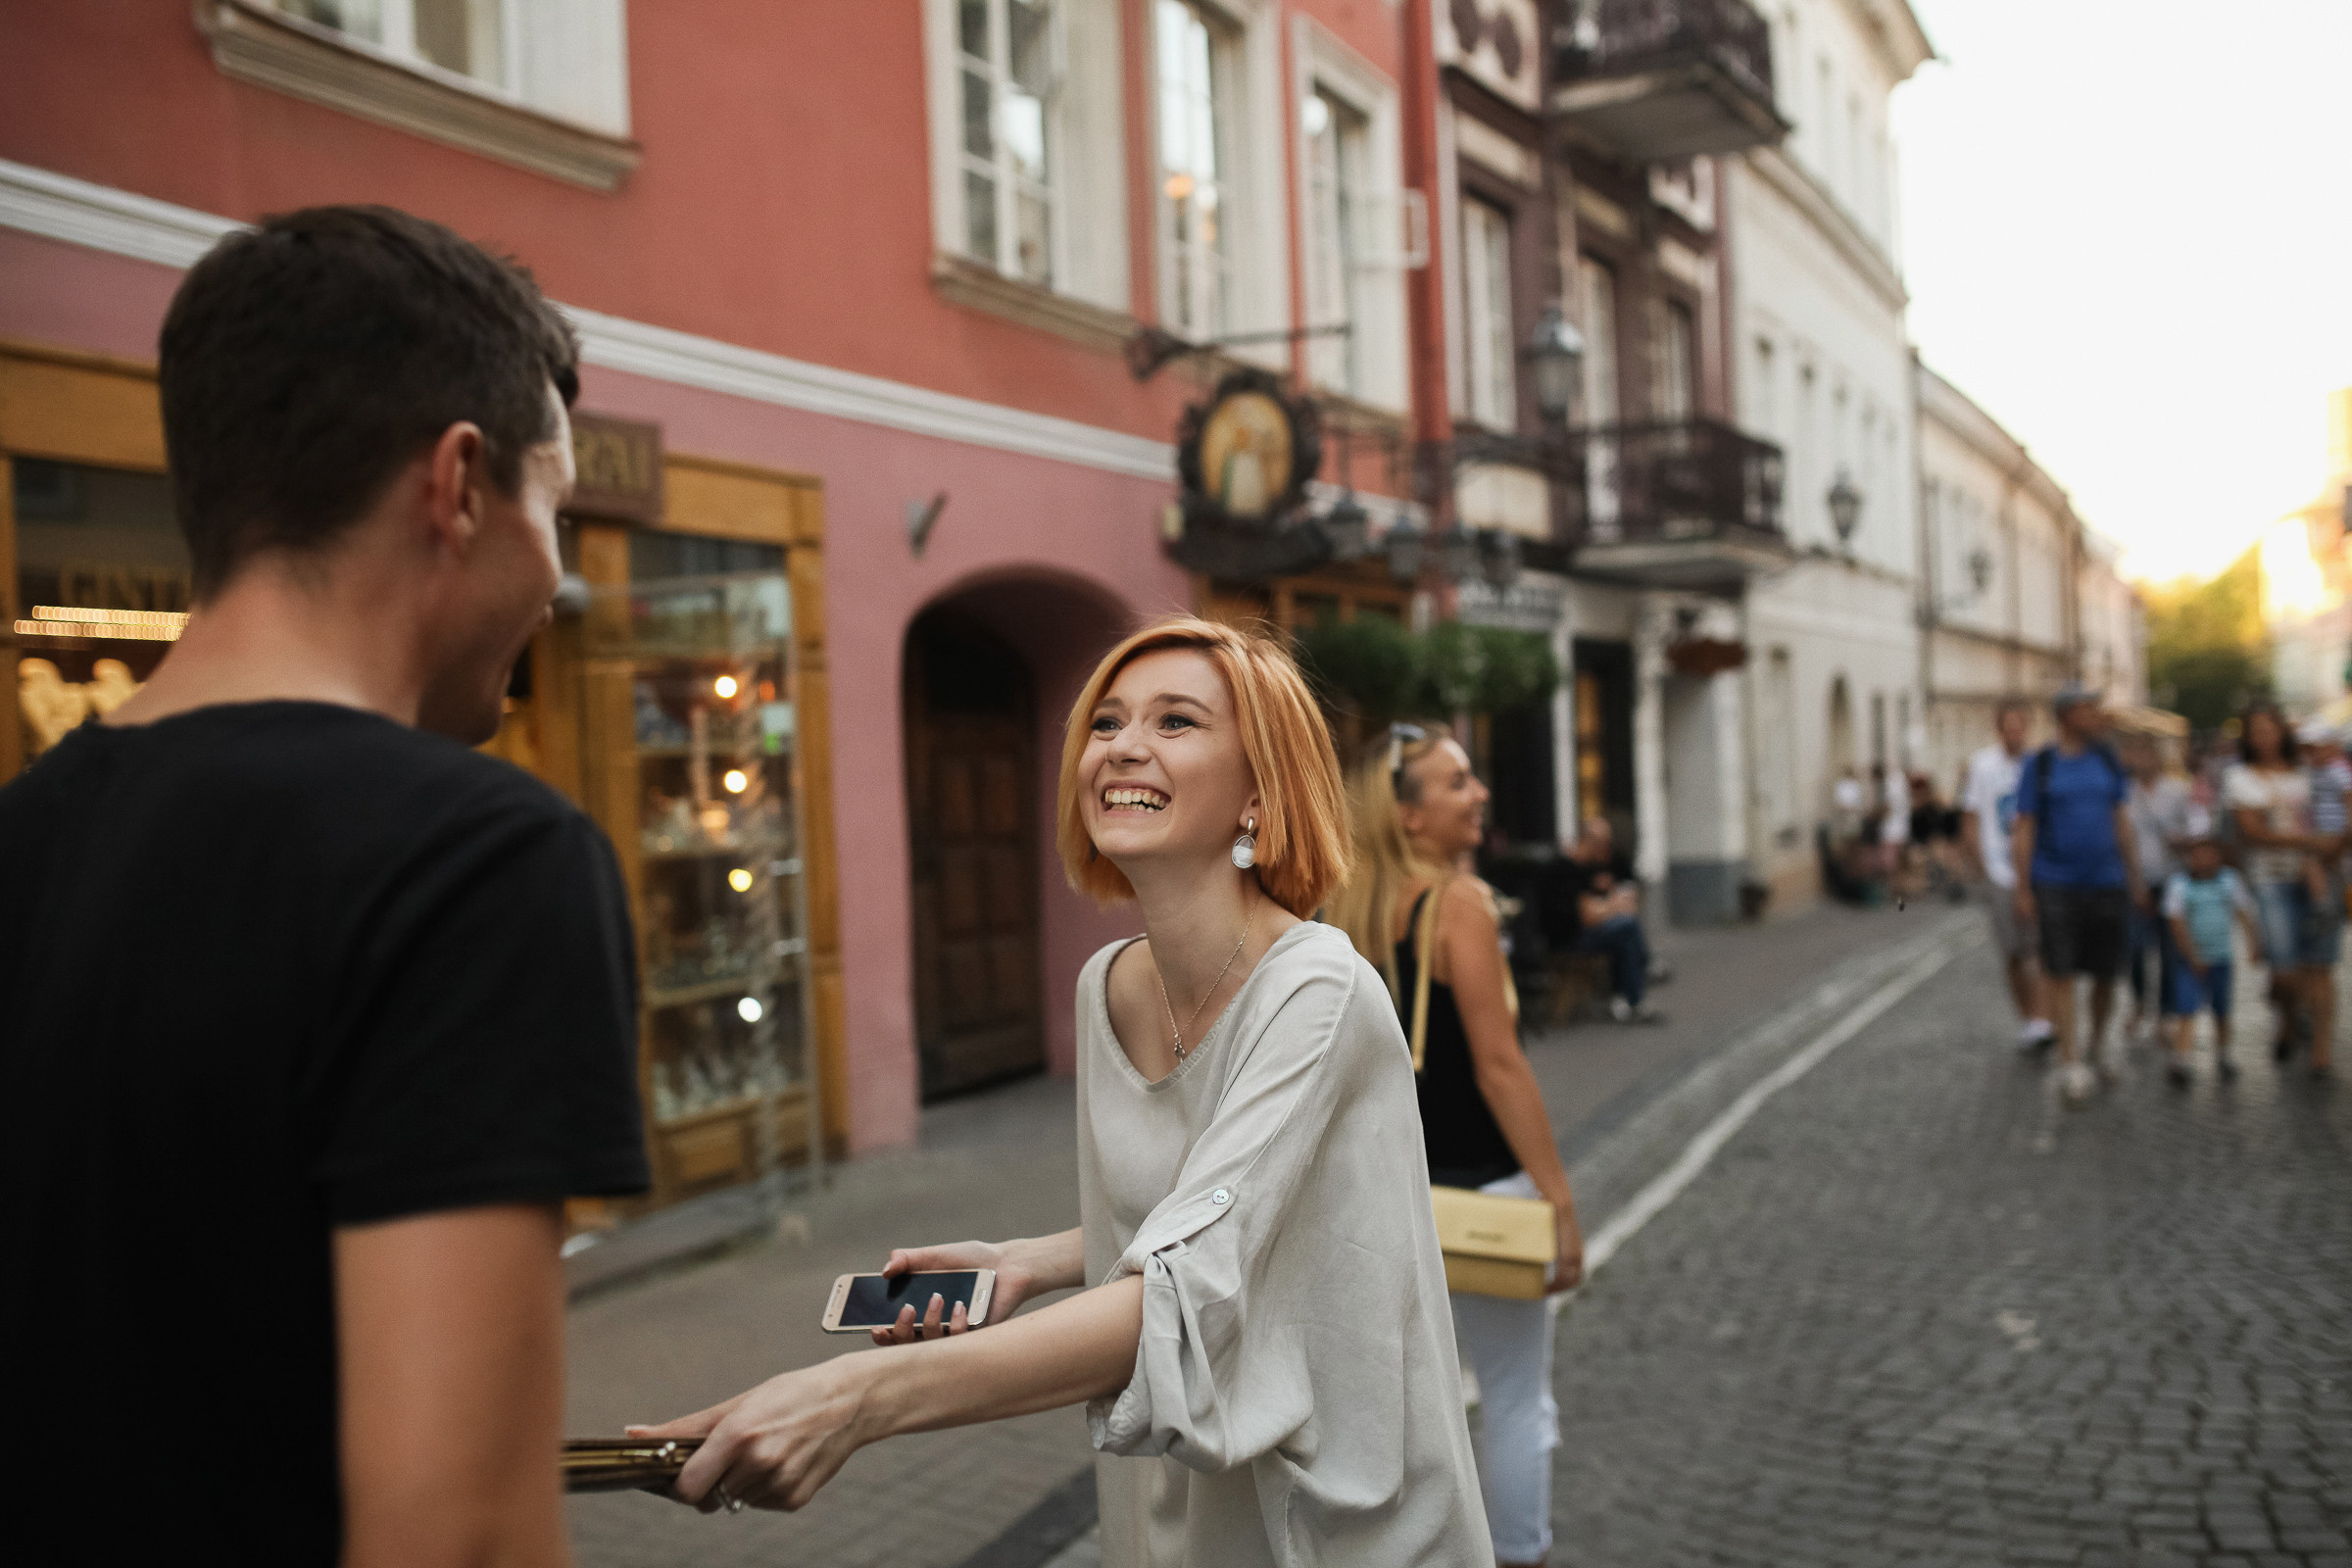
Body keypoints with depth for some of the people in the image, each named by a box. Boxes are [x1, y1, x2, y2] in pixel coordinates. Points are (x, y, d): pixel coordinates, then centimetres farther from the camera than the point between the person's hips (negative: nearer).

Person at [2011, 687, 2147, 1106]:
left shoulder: (2106, 760, 8)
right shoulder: (2038, 765, -3)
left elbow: (2121, 820, 14)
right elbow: (2023, 830, -2)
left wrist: (2135, 876, 12)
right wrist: (2023, 890, -5)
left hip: (2106, 883, 3)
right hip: (2056, 885, -3)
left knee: (2105, 972, 8)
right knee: (2060, 972, -5)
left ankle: (2097, 1045, 30)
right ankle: (2069, 1060, 1)